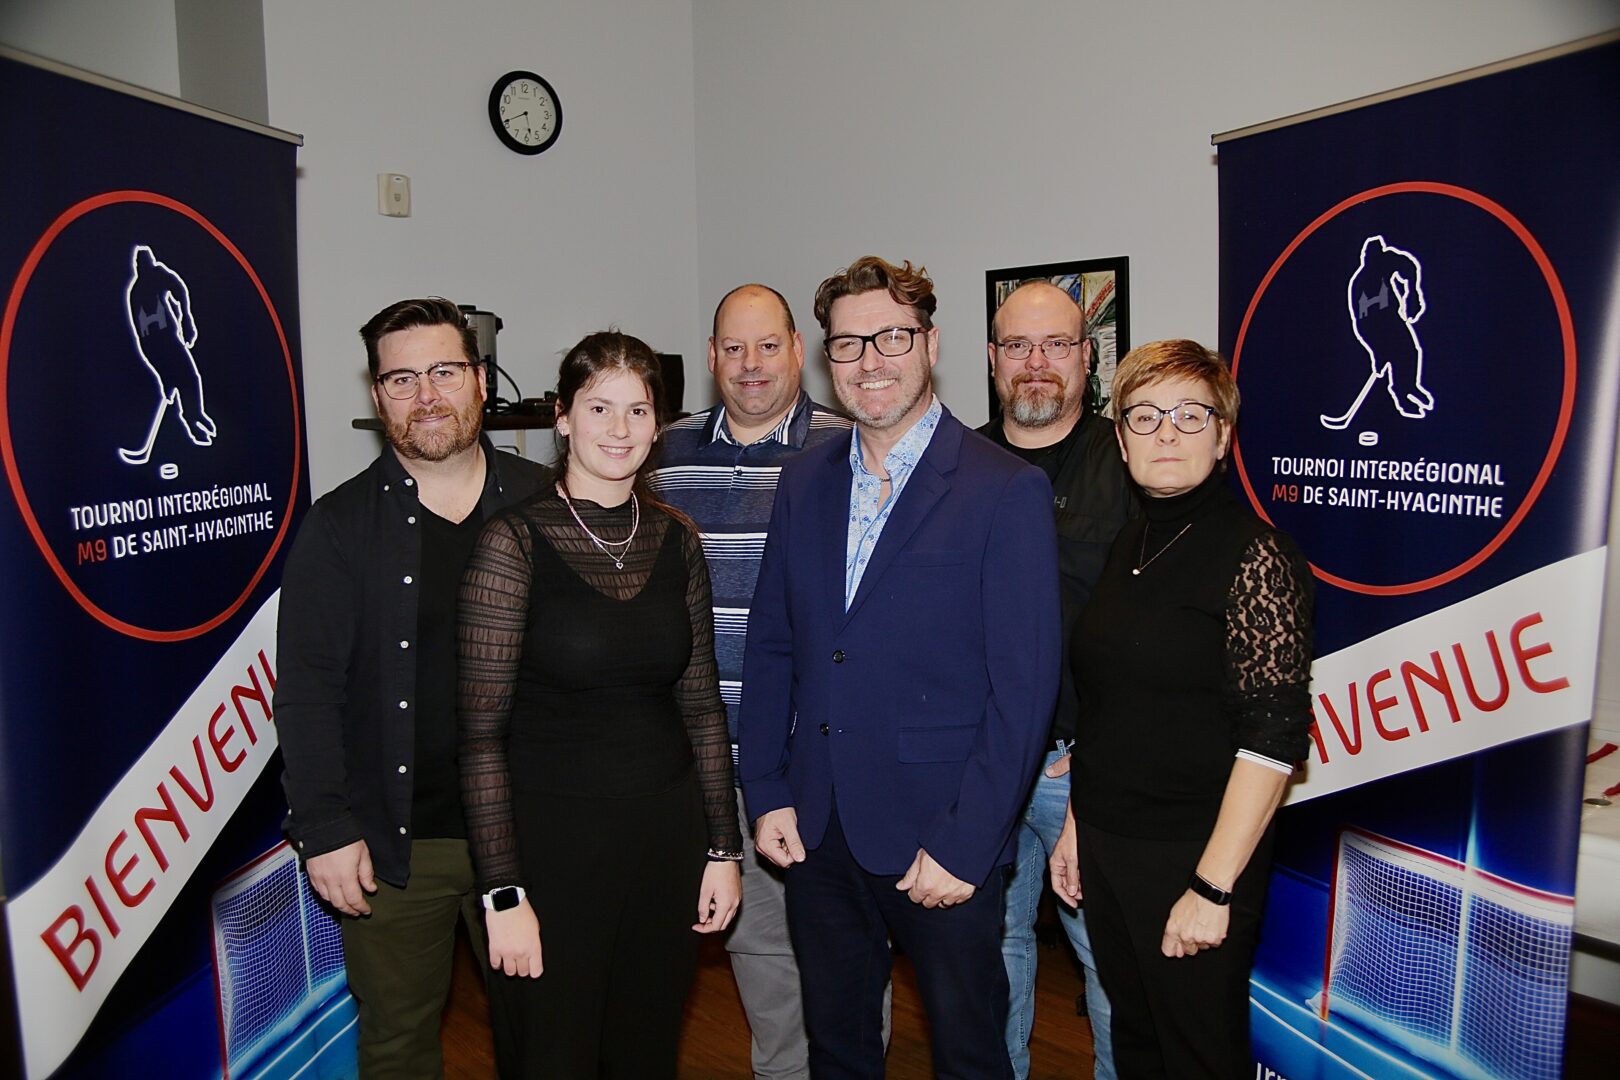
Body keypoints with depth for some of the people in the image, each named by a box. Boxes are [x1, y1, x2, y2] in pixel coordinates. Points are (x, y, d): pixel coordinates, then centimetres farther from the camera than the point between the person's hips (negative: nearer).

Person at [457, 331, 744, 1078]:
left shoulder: (675, 541, 3)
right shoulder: (515, 542, -11)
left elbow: (700, 706, 8)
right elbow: (482, 735, -11)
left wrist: (722, 848, 6)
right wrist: (503, 895, -12)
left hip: (667, 838, 4)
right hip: (551, 842, -4)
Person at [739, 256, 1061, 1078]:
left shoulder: (1008, 492, -11)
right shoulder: (804, 482, 5)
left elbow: (1023, 685, -13)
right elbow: (770, 647, 9)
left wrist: (964, 846, -15)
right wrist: (766, 794, 3)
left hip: (941, 837, -4)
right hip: (816, 828, 5)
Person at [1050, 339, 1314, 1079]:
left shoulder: (1253, 554, -15)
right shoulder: (1129, 546, 6)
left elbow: (1275, 734, -19)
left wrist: (1213, 886, -20)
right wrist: (1075, 828, 10)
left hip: (1194, 857, -6)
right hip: (1105, 849, 7)